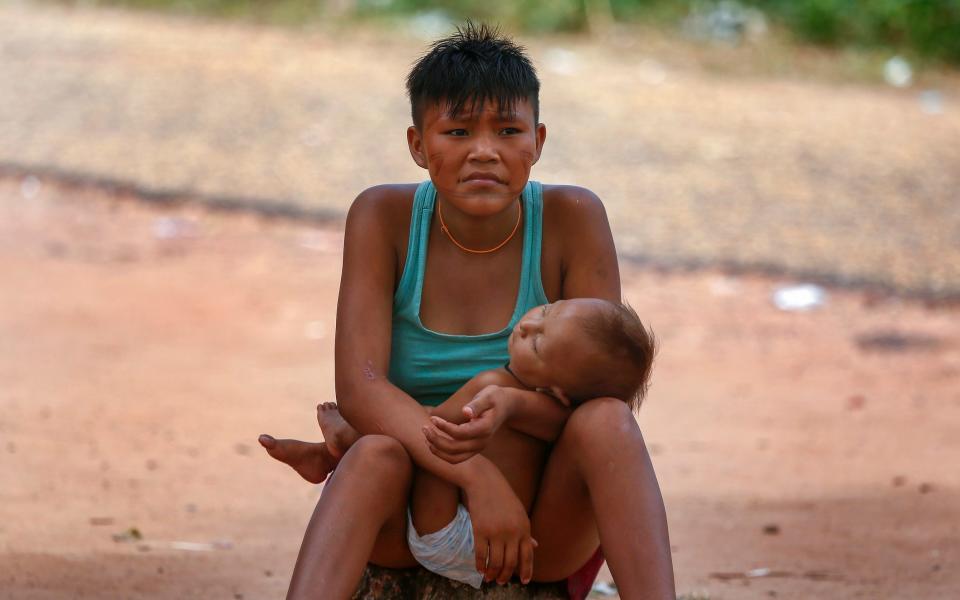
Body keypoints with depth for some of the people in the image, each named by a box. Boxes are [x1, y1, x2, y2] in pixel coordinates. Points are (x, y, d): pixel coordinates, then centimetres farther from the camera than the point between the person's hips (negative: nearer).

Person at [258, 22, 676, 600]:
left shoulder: (573, 218, -10)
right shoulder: (383, 217, -10)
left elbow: (598, 388, -16)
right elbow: (358, 388, -19)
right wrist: (477, 475, -37)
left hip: (549, 529, 0)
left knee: (606, 421, -29)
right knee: (376, 456, -33)